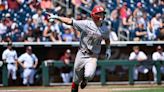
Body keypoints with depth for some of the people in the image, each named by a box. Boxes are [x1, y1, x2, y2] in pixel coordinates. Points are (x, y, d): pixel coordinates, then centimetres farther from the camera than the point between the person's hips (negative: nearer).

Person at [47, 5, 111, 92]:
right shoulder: (86, 24, -12)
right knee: (76, 81, 5)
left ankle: (85, 80, 14)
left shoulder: (105, 29, -1)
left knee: (89, 75, -23)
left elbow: (107, 39, 20)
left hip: (93, 57, 1)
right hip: (81, 55, -1)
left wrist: (108, 49, 7)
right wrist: (56, 17, -20)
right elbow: (70, 21, -13)